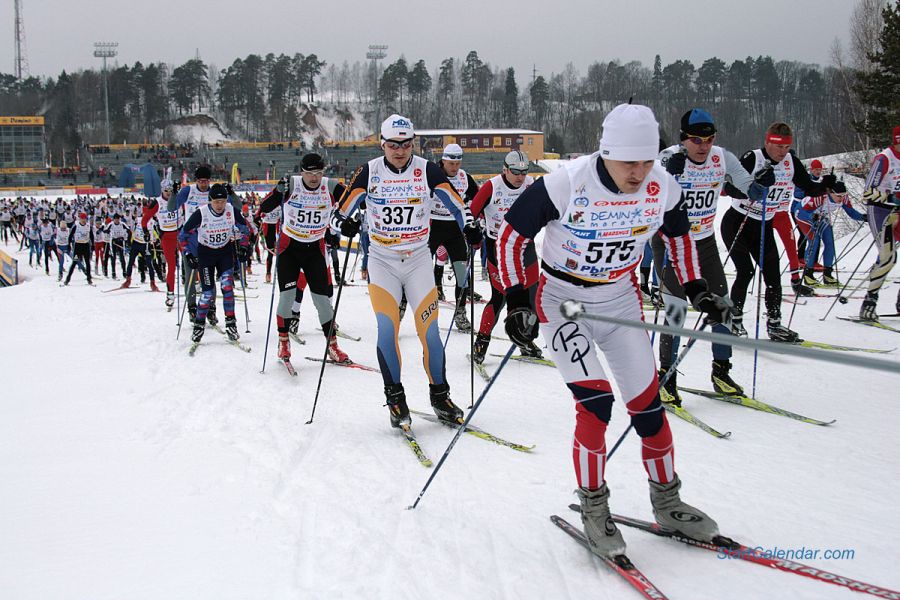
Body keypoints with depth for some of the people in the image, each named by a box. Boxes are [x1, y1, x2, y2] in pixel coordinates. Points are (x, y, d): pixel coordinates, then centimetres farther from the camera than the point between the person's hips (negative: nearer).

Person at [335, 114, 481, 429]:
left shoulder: (427, 170, -4)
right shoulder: (369, 172, -4)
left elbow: (455, 203, -1)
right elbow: (344, 207, 1)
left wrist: (469, 227, -17)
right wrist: (345, 223, -20)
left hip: (419, 260, 0)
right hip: (382, 261, 0)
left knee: (429, 331, -4)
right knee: (387, 329, -11)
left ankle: (440, 396, 11)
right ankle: (395, 398, 3)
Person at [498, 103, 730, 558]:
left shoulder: (663, 188, -13)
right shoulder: (565, 185, -26)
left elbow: (679, 237, 10)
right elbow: (510, 236, -15)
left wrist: (697, 291, 5)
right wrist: (516, 301, -20)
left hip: (621, 302, 4)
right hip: (562, 301, -4)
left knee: (647, 404, 5)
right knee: (595, 401, -17)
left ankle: (667, 502, 24)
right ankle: (593, 510, 2)